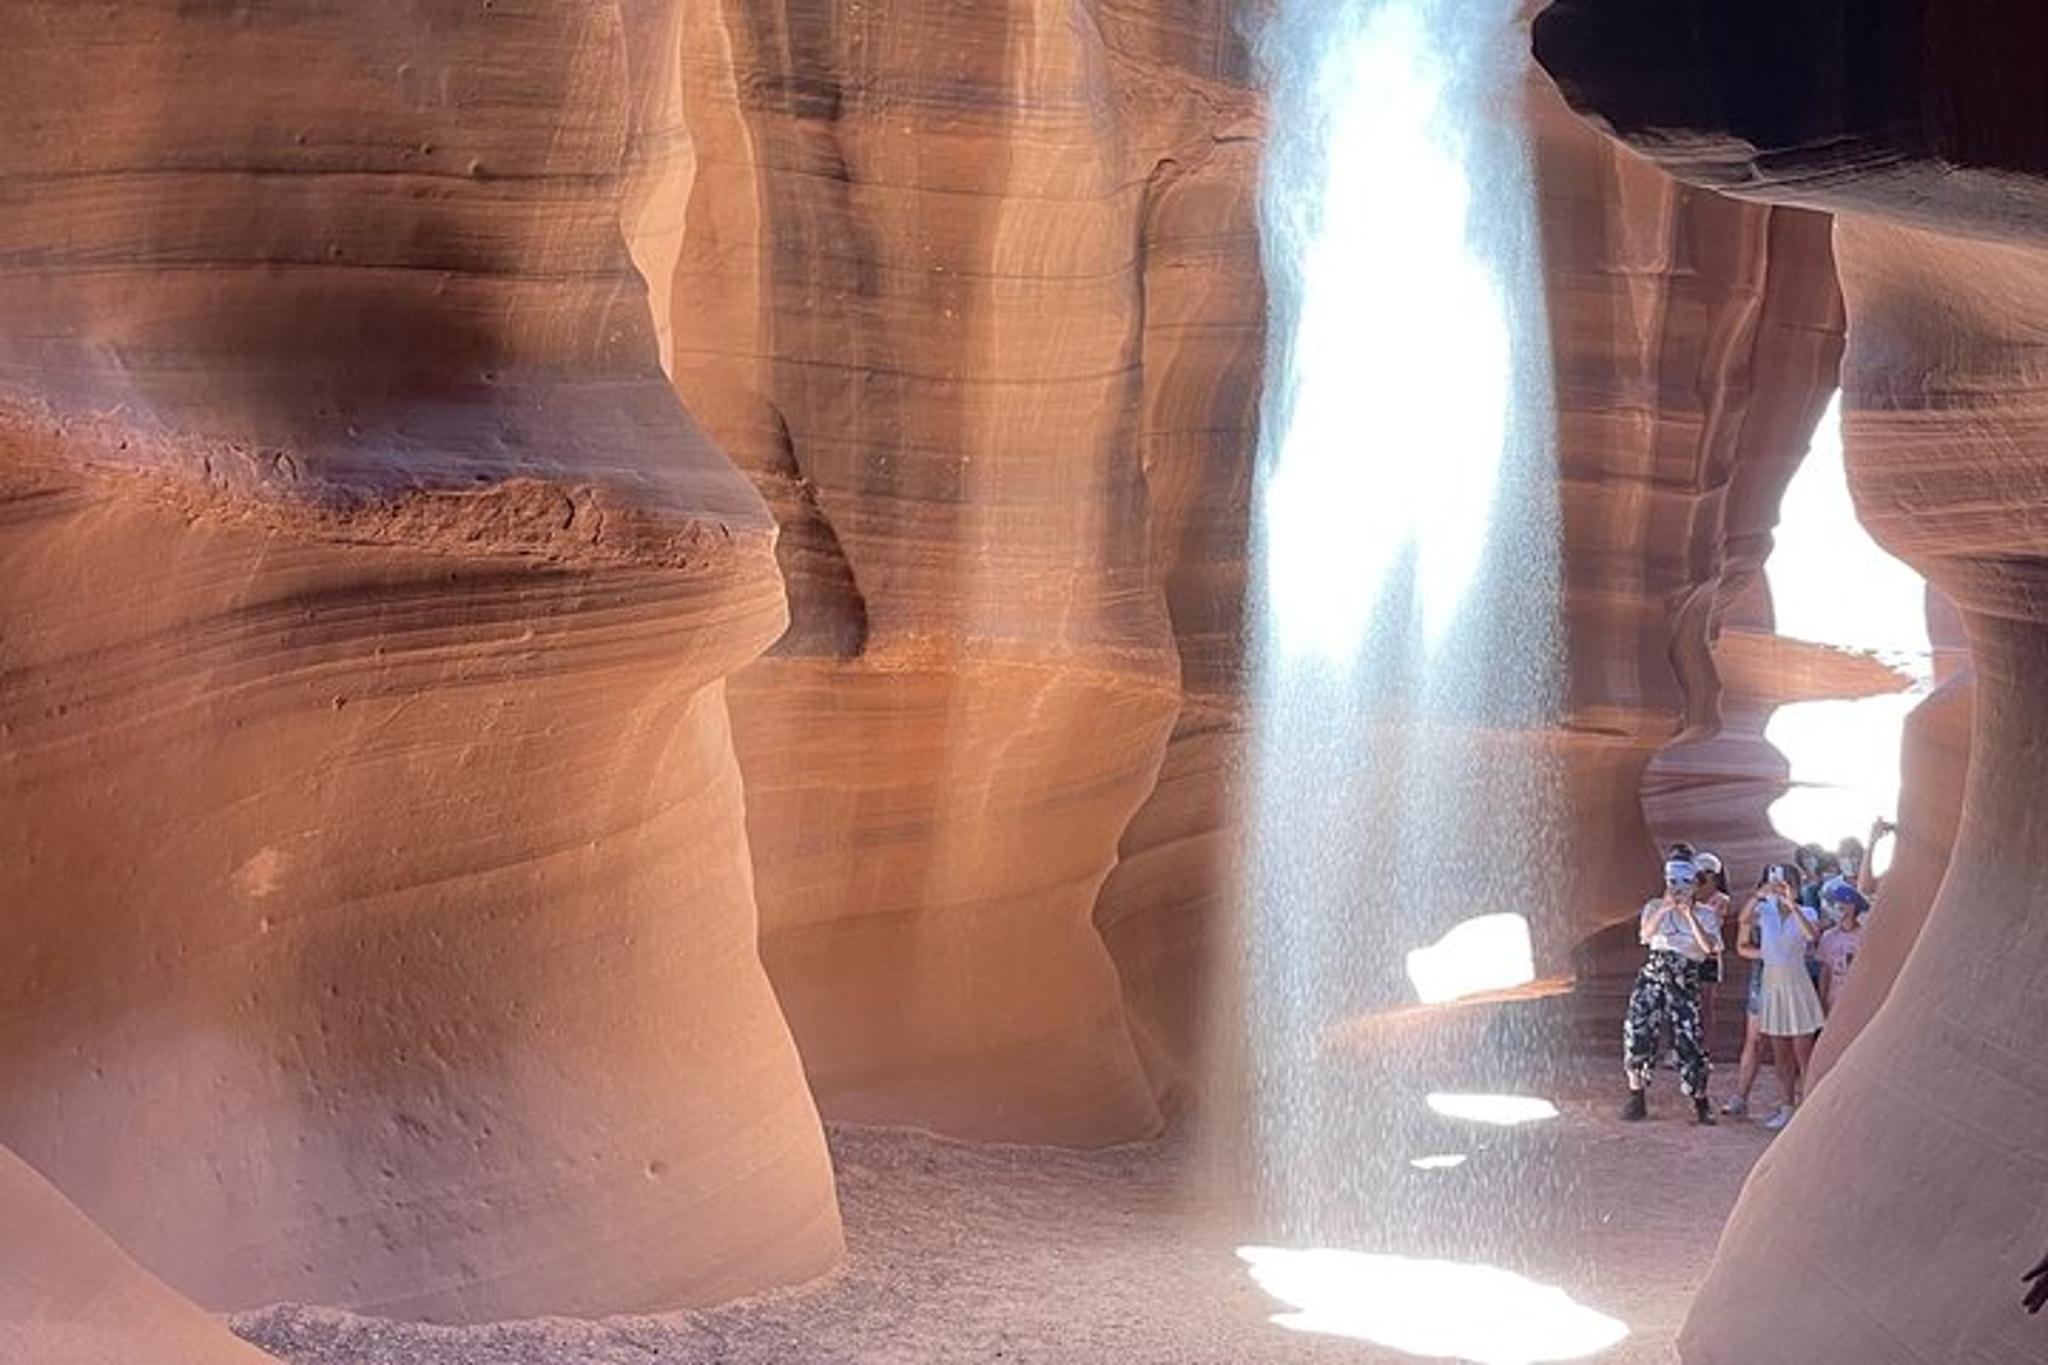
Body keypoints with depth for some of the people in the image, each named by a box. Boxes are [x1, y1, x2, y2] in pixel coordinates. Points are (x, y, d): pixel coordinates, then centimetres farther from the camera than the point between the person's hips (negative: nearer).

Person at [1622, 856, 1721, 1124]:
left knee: (1689, 1039, -7)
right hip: (1653, 974, 1)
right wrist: (1663, 909, -23)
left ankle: (1701, 1102, 9)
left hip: (1684, 981, -1)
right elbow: (1645, 935, -10)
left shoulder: (1705, 914, 6)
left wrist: (1689, 915, -19)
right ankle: (1637, 1099, 3)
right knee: (1637, 1029, -9)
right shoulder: (1654, 907, 10)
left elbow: (1709, 946, -11)